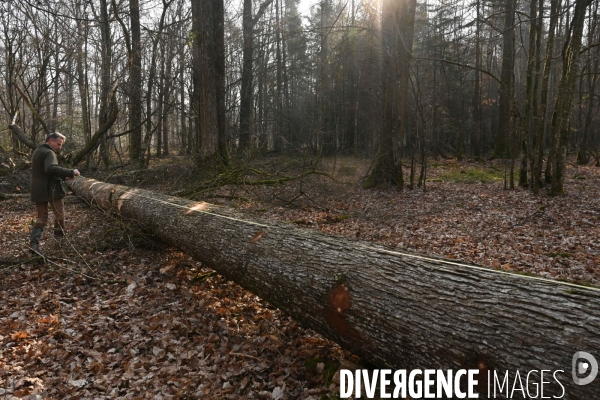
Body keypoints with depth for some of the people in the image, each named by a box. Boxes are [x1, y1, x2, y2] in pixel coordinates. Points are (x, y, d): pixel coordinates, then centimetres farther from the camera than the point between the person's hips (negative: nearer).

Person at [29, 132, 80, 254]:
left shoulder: (37, 152, 19)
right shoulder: (49, 153, -13)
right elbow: (51, 168, -33)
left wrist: (63, 176, 18)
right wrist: (71, 172, -31)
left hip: (38, 191, 9)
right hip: (51, 190, -9)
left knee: (42, 217, 9)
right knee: (59, 213, 10)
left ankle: (34, 240, -6)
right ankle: (60, 236, 21)